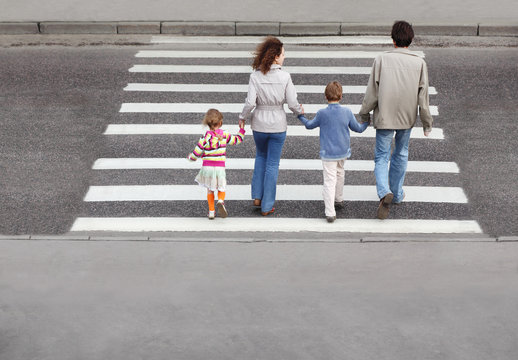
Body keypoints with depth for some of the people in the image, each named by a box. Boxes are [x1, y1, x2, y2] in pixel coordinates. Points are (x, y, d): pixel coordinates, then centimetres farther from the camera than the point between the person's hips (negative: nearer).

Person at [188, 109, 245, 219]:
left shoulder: (205, 138, -10)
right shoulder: (225, 136, -3)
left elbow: (195, 155, -7)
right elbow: (237, 140, 15)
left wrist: (190, 157, 15)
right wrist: (241, 129, 30)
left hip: (207, 167, -1)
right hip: (220, 168, 1)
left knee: (210, 190, 17)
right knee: (221, 189, 15)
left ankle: (211, 211, 19)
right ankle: (220, 202, -15)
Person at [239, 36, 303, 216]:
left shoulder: (255, 76, -11)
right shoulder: (285, 76, -13)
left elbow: (250, 102, -15)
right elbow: (292, 103, -11)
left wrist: (243, 117, 2)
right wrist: (299, 111, 11)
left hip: (259, 124, 1)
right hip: (278, 125, -1)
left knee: (261, 155, 27)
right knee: (272, 164, 9)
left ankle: (257, 196, 21)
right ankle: (267, 206, 13)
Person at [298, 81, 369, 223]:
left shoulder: (322, 113, -14)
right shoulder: (347, 112, -7)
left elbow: (310, 125, 4)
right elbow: (358, 128, 5)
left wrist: (301, 116, 22)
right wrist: (367, 122, 25)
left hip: (328, 153, -3)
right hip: (343, 152, 3)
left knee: (329, 181, -4)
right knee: (340, 172, 27)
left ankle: (330, 213, -10)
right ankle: (339, 199, 45)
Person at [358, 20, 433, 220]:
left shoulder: (381, 59, -11)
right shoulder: (419, 63, -5)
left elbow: (372, 91, -8)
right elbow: (423, 96, -3)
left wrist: (364, 113, 7)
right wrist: (427, 122, 7)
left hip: (384, 117, -2)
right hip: (407, 118, 2)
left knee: (381, 157, 5)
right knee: (401, 155, 20)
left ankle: (385, 192, -18)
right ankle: (397, 194, 28)